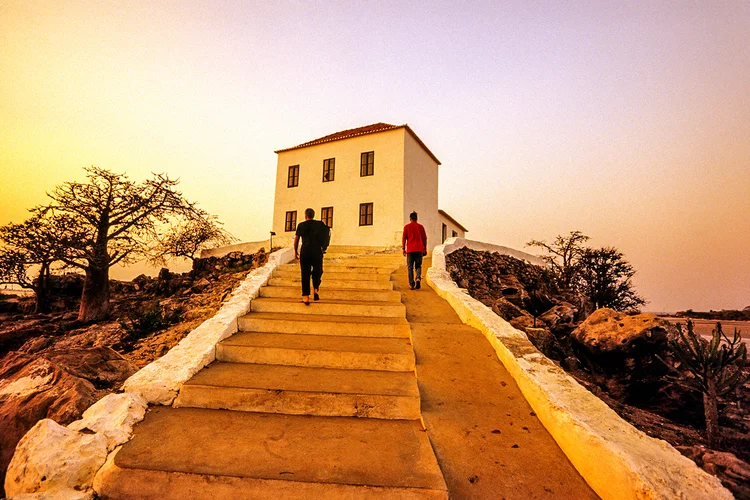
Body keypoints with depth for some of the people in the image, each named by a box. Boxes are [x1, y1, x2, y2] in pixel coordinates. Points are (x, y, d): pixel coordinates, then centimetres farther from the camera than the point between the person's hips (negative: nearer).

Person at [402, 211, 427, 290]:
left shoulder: (406, 227, 4)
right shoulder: (421, 226, 8)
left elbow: (404, 238, -1)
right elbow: (424, 239, 8)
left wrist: (403, 249, 3)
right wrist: (425, 249, 14)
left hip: (410, 250, -1)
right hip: (419, 249, 1)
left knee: (410, 267, 5)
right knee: (418, 266, 9)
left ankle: (411, 284, 3)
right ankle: (418, 279, -17)